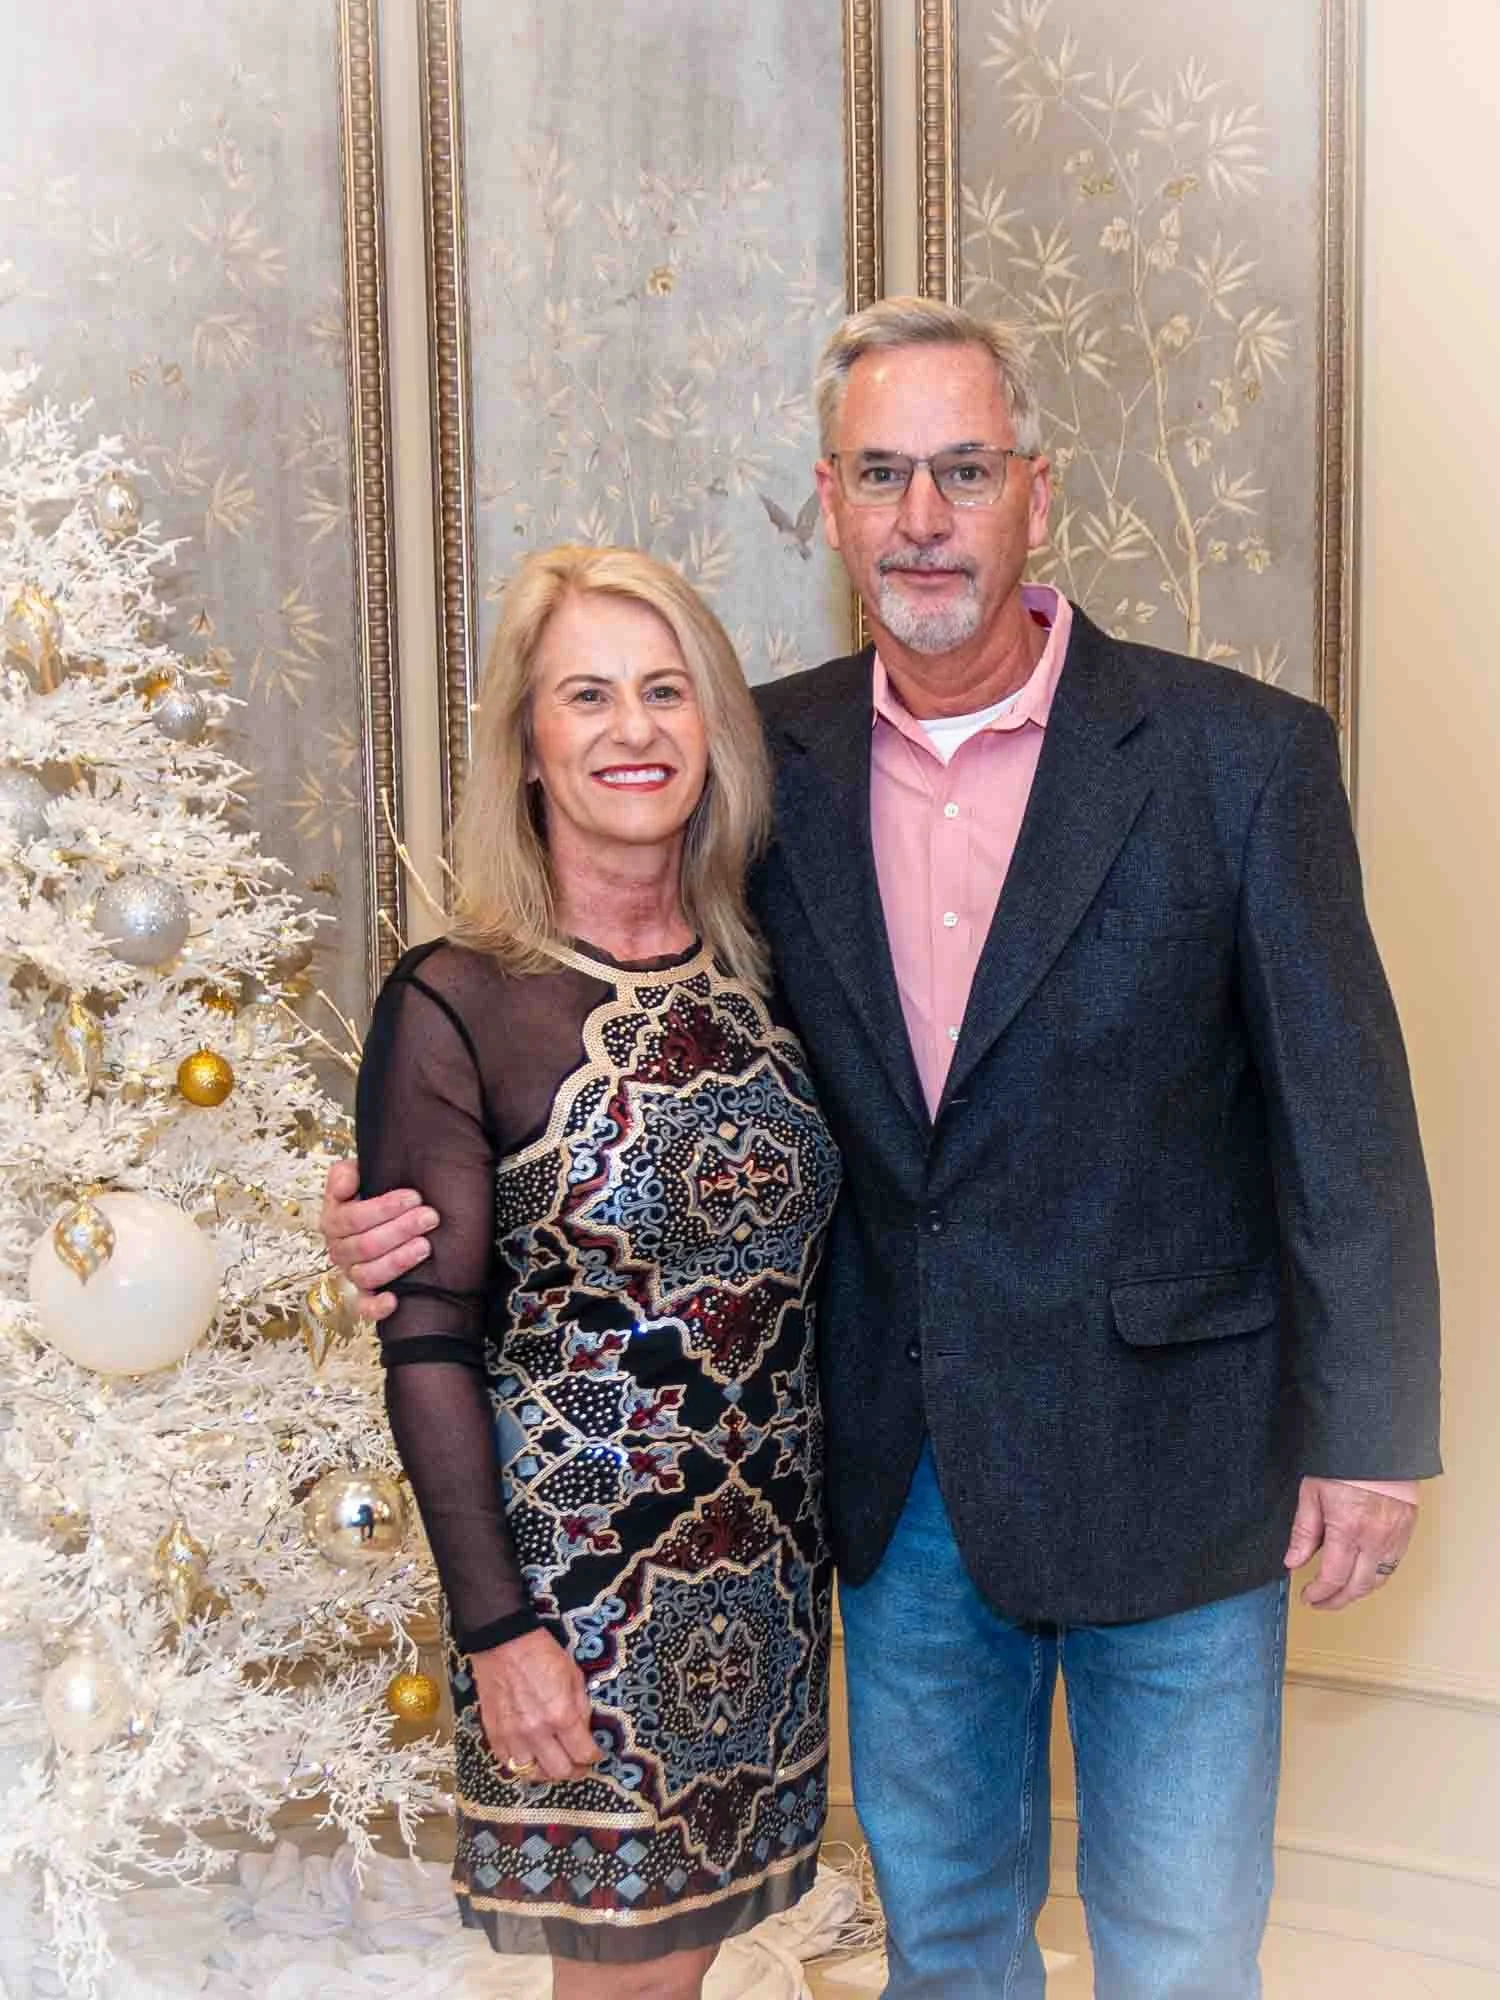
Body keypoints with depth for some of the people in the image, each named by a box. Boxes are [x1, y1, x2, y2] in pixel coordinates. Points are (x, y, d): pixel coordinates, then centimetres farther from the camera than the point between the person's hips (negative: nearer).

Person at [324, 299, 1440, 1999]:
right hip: (898, 1466, 4)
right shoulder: (774, 759, -2)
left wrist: (1369, 1436, -7)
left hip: (1161, 1458, -3)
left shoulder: (1238, 754, -12)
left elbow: (1346, 1123, -8)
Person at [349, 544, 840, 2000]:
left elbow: (806, 1259, 10)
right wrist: (496, 1629, -12)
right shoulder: (453, 1007, -12)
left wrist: (825, 1526, 7)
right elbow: (429, 1342, -11)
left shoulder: (764, 975, 3)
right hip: (574, 1575, -4)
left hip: (771, 1564, 5)